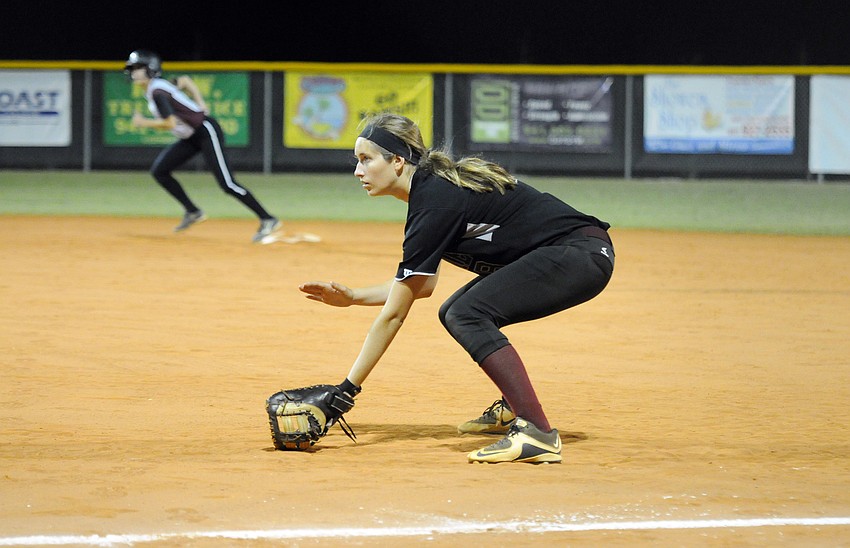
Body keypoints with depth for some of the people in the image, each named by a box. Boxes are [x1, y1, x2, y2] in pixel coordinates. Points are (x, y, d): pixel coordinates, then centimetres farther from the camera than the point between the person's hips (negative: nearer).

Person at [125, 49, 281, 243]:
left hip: (206, 131, -10)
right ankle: (193, 212, 10)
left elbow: (170, 123, -25)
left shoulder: (157, 92, -19)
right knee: (159, 171, 4)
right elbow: (184, 81, 24)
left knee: (227, 184, -14)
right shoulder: (156, 86, 10)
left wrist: (144, 123, -12)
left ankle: (267, 220, -10)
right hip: (191, 138, 10)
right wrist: (200, 104, 14)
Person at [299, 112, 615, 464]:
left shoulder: (436, 201, -19)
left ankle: (537, 434, -31)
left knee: (467, 315, -24)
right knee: (456, 314, 18)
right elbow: (423, 286, 20)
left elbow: (393, 314, -17)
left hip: (584, 256, -10)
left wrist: (346, 390, -14)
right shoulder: (433, 187, 9)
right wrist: (352, 297, 9)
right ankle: (512, 409, 31)